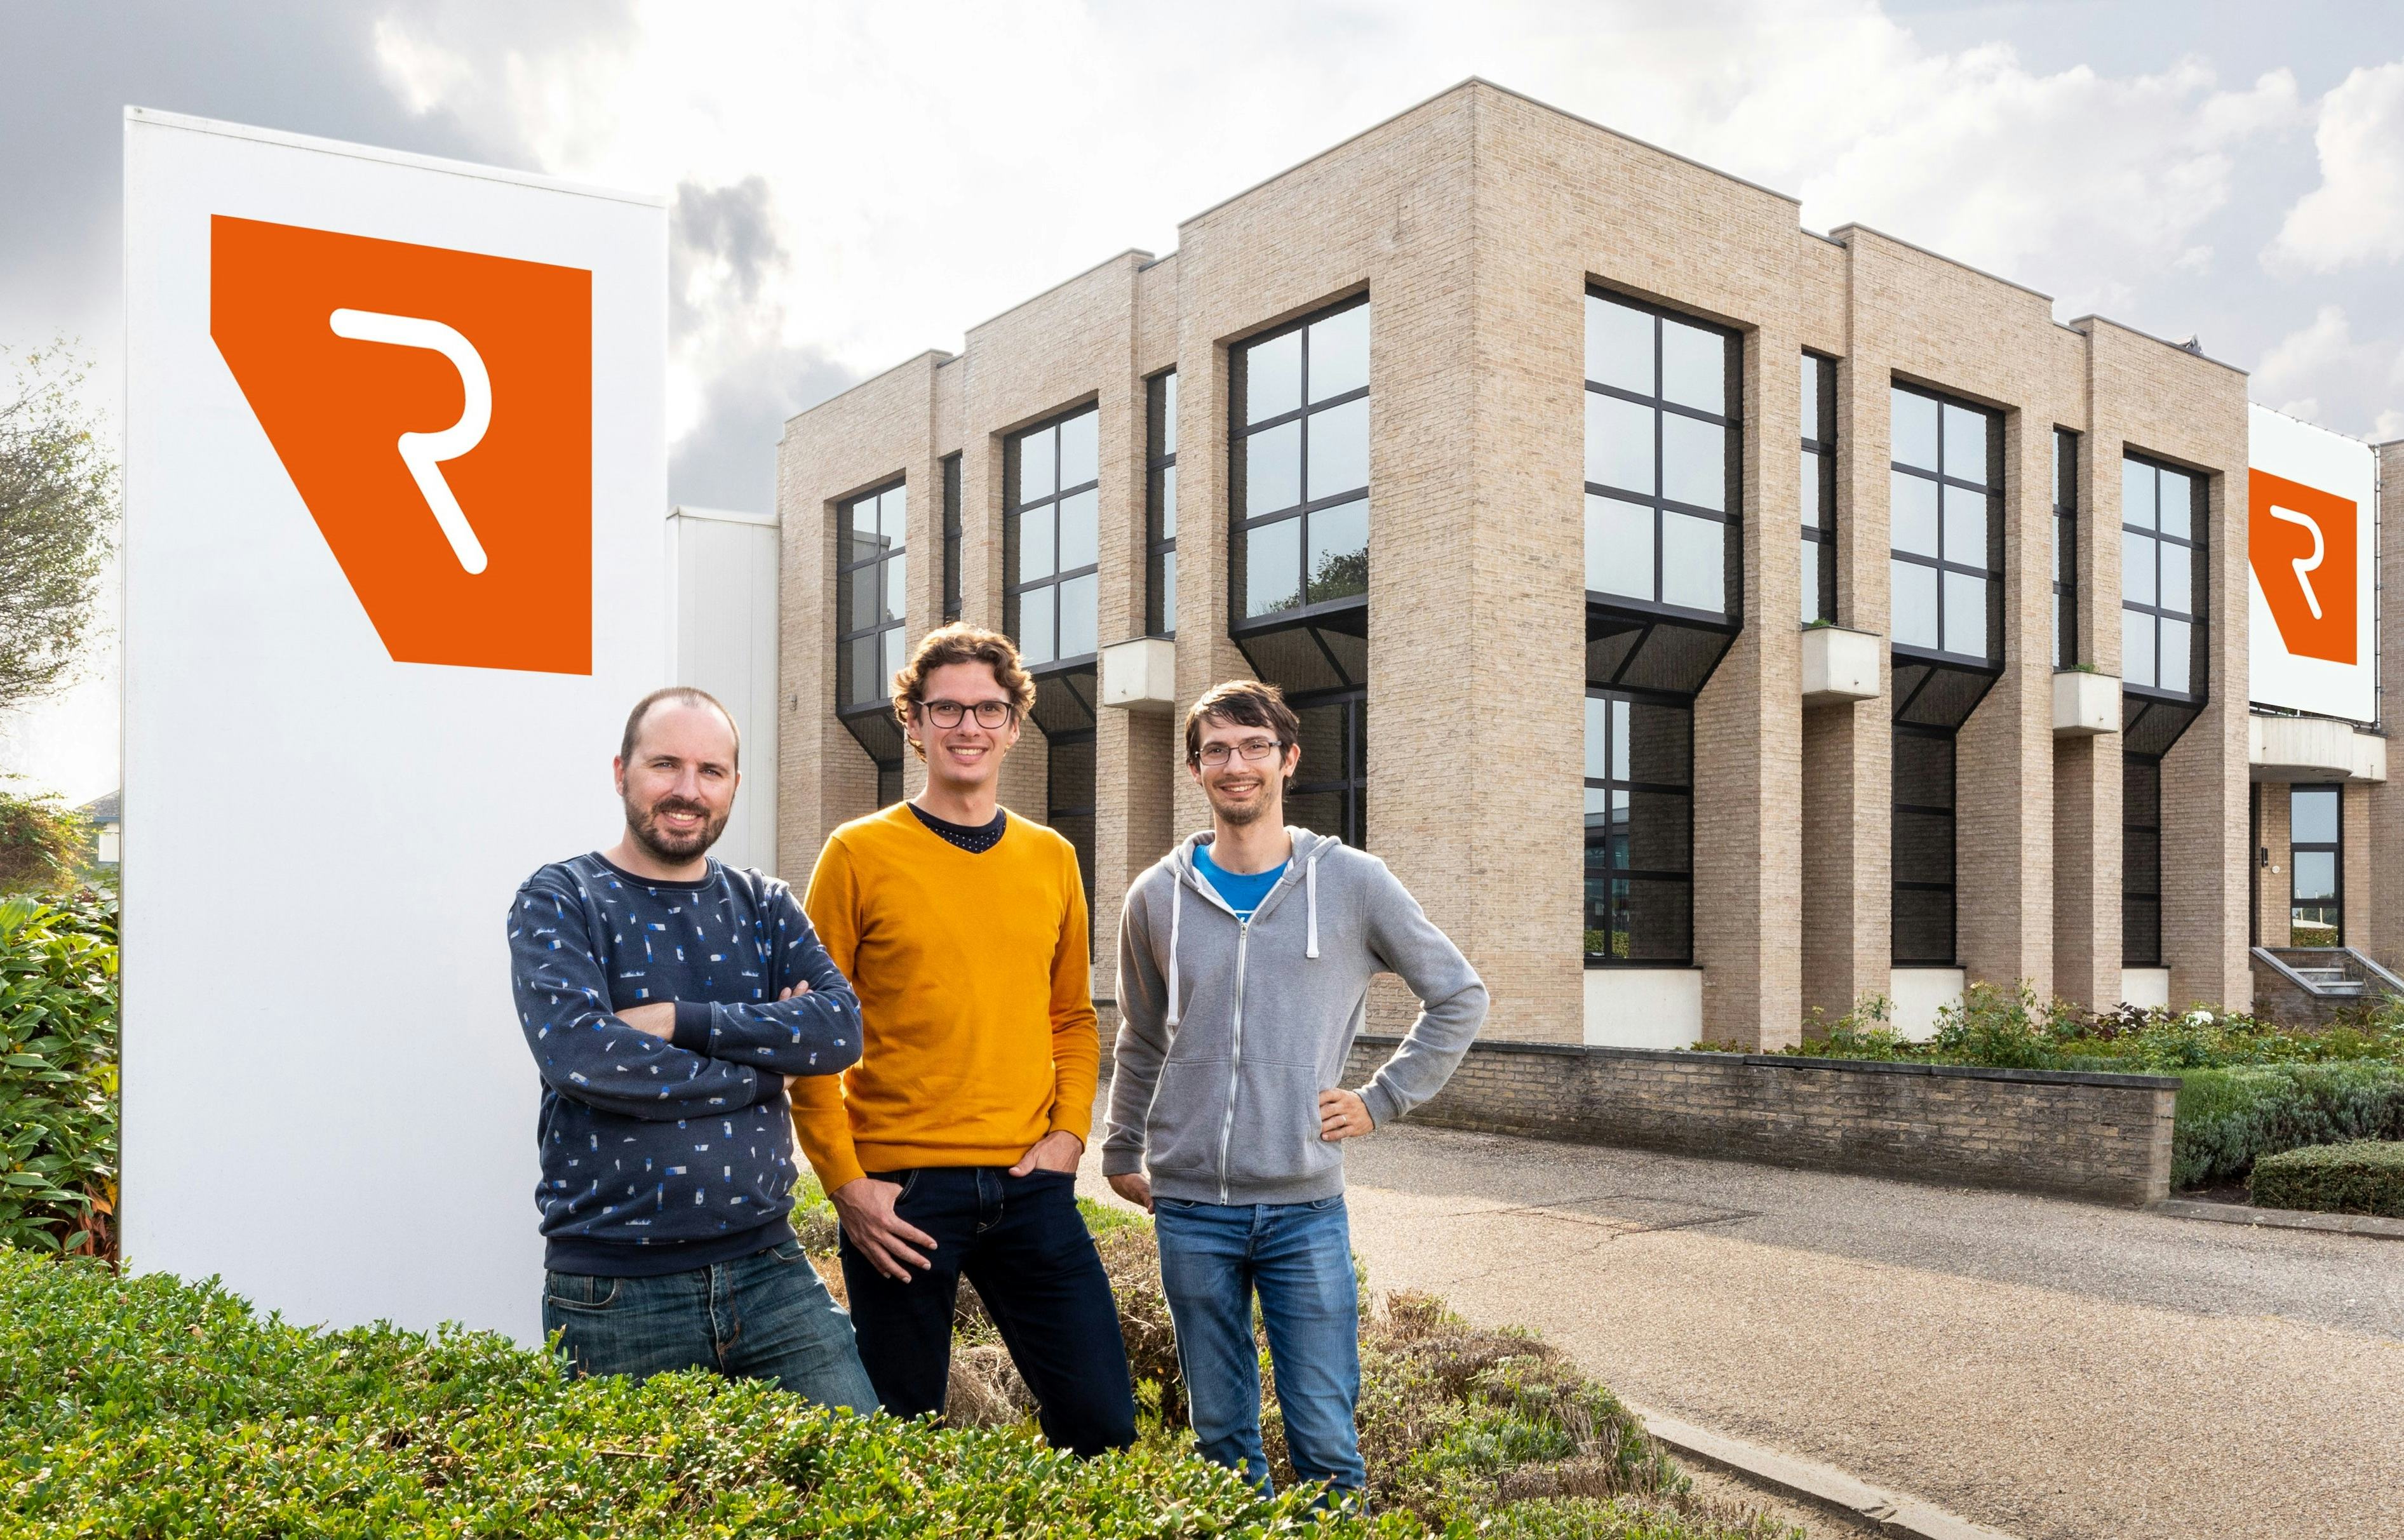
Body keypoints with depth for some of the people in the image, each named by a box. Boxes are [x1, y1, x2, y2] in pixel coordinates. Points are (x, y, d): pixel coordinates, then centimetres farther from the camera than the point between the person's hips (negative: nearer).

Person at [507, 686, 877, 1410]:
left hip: (768, 1268, 3)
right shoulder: (559, 903, -2)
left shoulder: (764, 906, 10)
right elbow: (577, 1053, -19)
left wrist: (679, 1018, -17)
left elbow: (839, 1028, -7)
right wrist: (768, 1060, -11)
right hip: (613, 1290, -3)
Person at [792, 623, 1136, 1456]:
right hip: (900, 1190, -3)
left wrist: (1068, 1131, 2)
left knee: (1103, 1421, 4)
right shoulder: (860, 854, -3)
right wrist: (845, 1180, -9)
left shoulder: (1051, 859, 10)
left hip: (1027, 1185, 3)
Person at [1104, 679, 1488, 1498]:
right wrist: (1121, 1154, 20)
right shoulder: (1158, 896, 4)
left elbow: (1460, 997, 7)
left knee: (1325, 1440, 2)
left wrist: (1382, 1099, 1)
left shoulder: (1353, 883, -2)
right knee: (1221, 1434, 11)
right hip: (1190, 1209, 2)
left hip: (1306, 1208, -1)